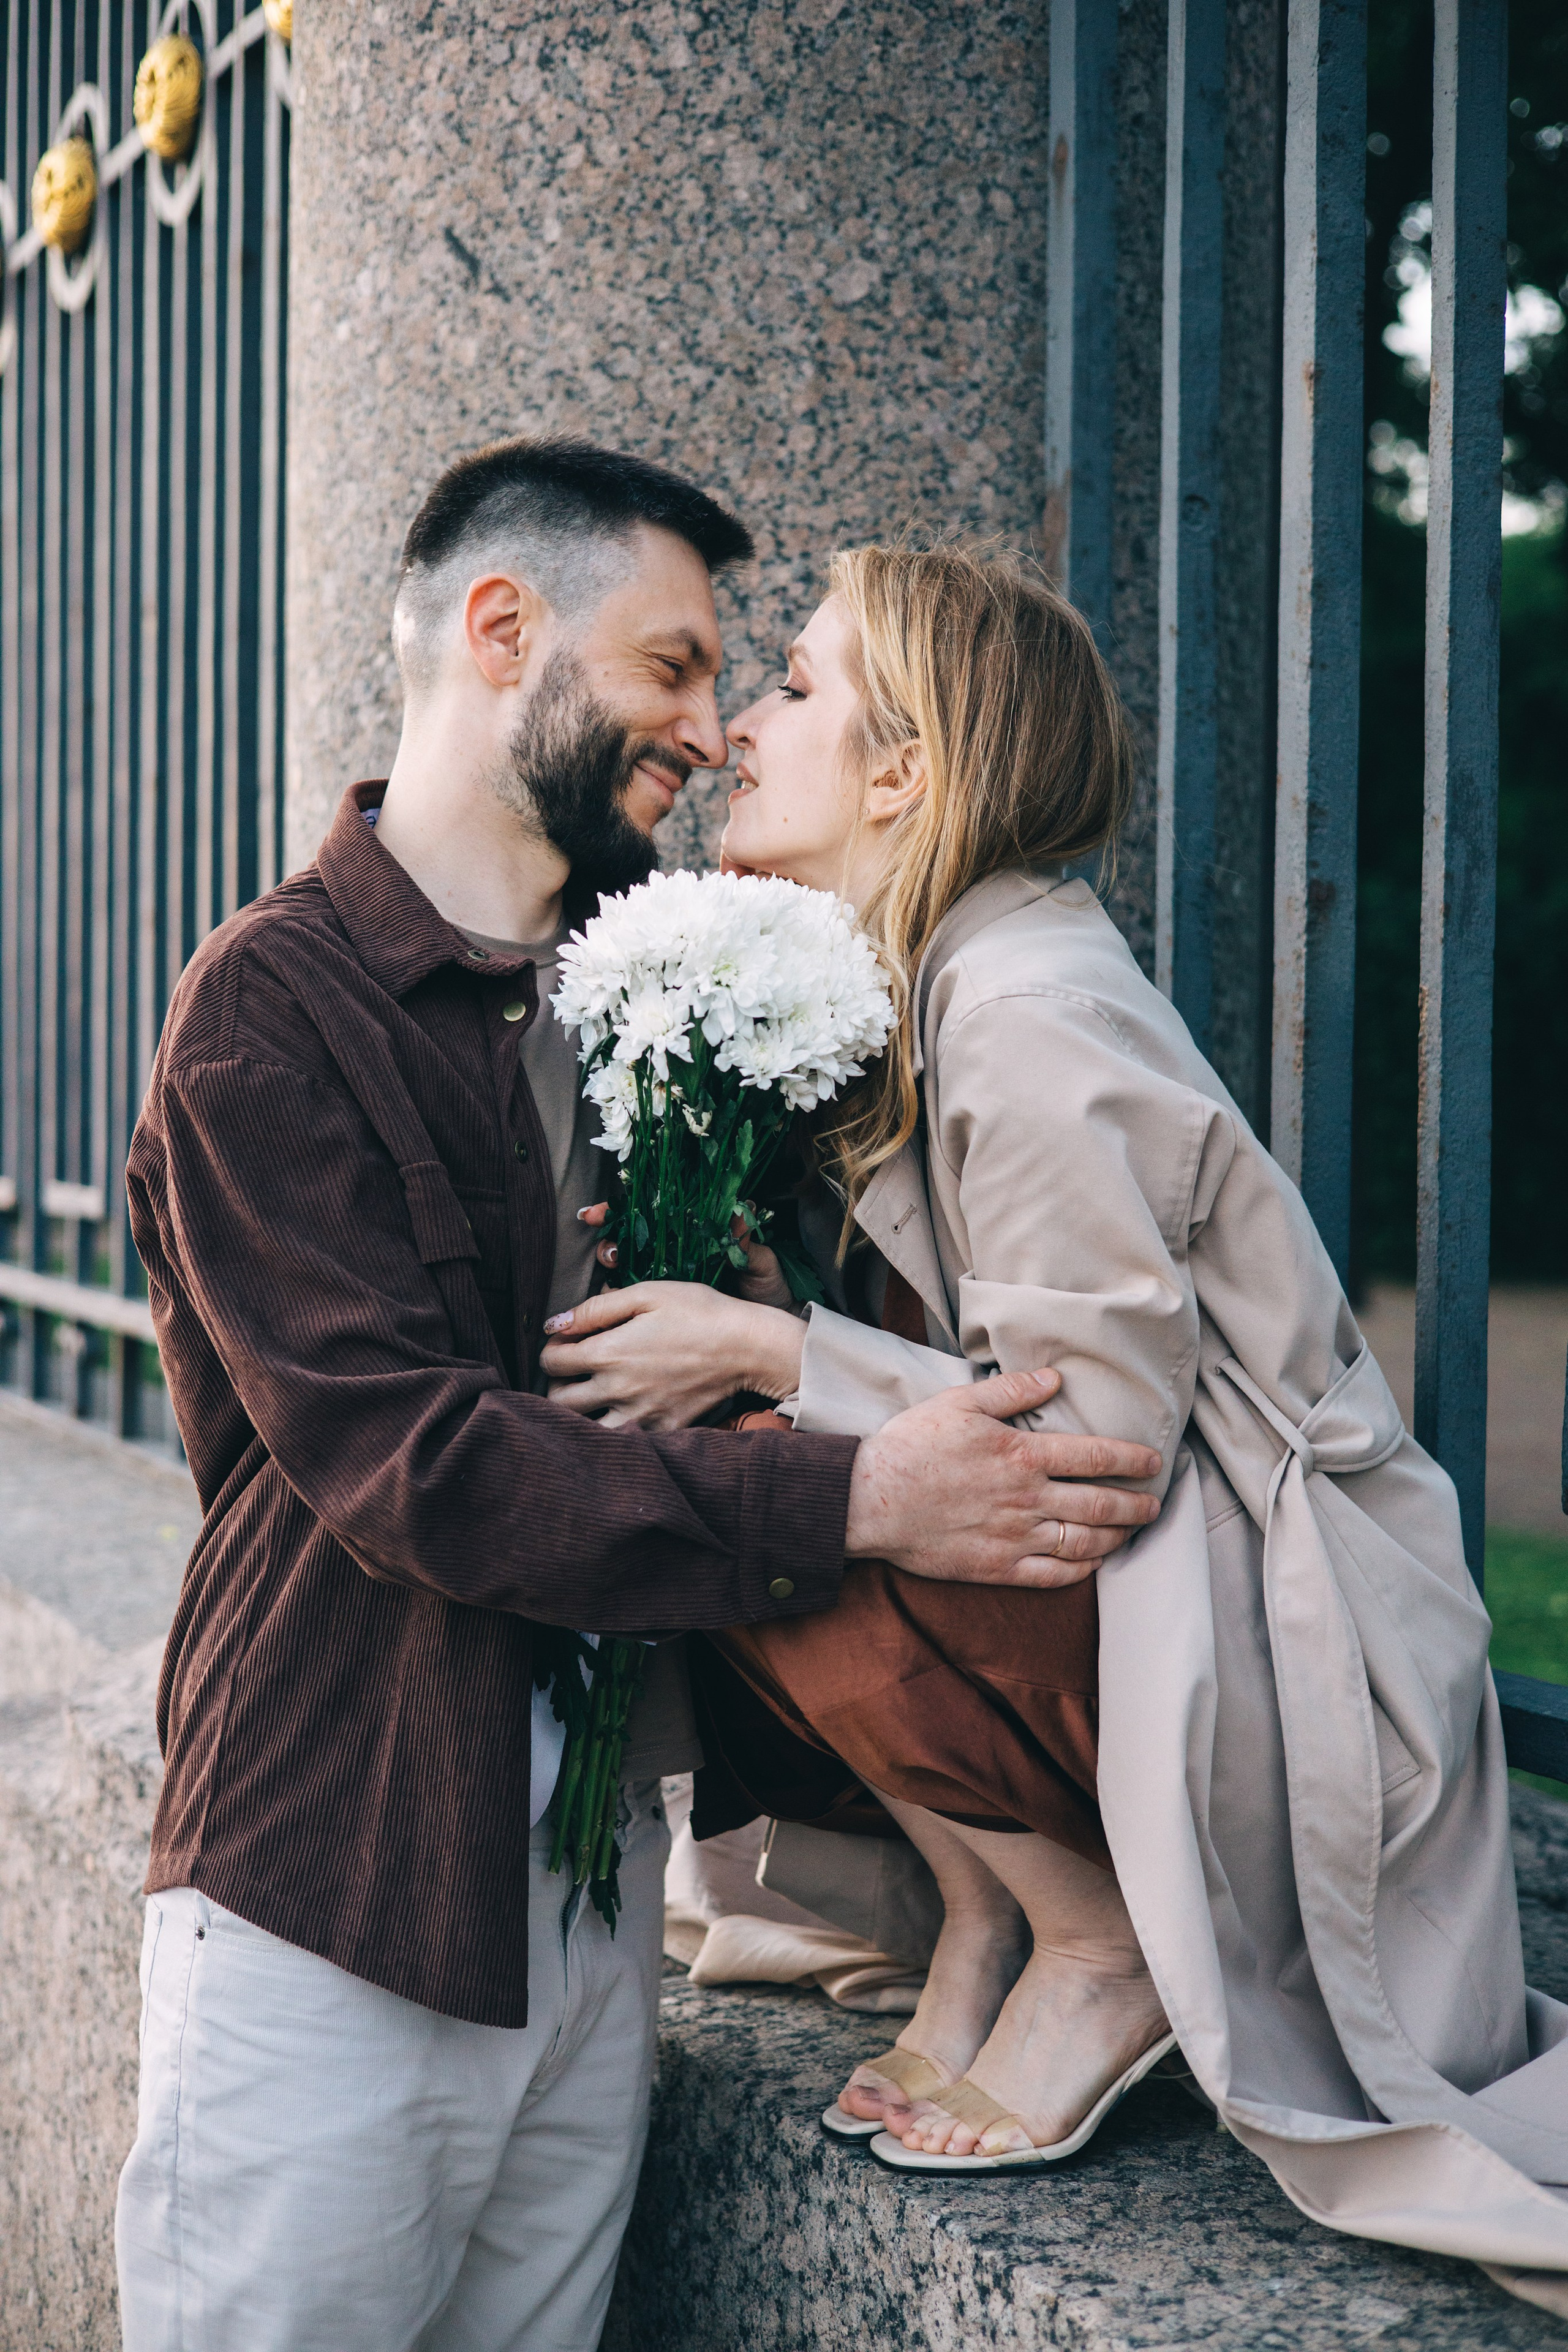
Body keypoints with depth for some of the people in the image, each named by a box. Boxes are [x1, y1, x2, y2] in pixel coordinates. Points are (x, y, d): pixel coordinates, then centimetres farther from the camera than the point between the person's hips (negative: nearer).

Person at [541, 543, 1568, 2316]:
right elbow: (913, 1336, 9)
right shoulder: (916, 988, 7)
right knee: (713, 1446, -1)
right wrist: (713, 1290, -7)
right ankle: (982, 1906, 5)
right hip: (1137, 1599, 9)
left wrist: (763, 1351, -22)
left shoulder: (1027, 1019, -21)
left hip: (1278, 1657, -9)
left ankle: (1092, 1940, -3)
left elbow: (1102, 1433, -24)